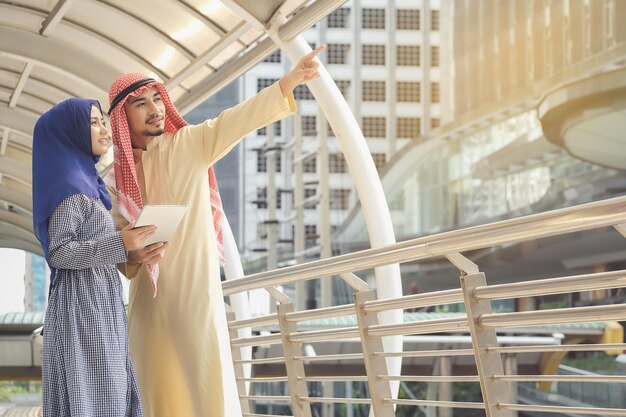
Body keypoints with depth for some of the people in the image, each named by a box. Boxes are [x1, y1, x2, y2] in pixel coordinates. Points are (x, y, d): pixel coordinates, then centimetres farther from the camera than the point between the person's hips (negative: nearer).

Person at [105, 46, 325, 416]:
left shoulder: (186, 146, -1)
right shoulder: (115, 180, 8)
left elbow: (232, 124, -17)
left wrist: (290, 82, -32)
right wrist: (132, 255, -14)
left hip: (197, 293, -3)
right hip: (150, 304, 3)